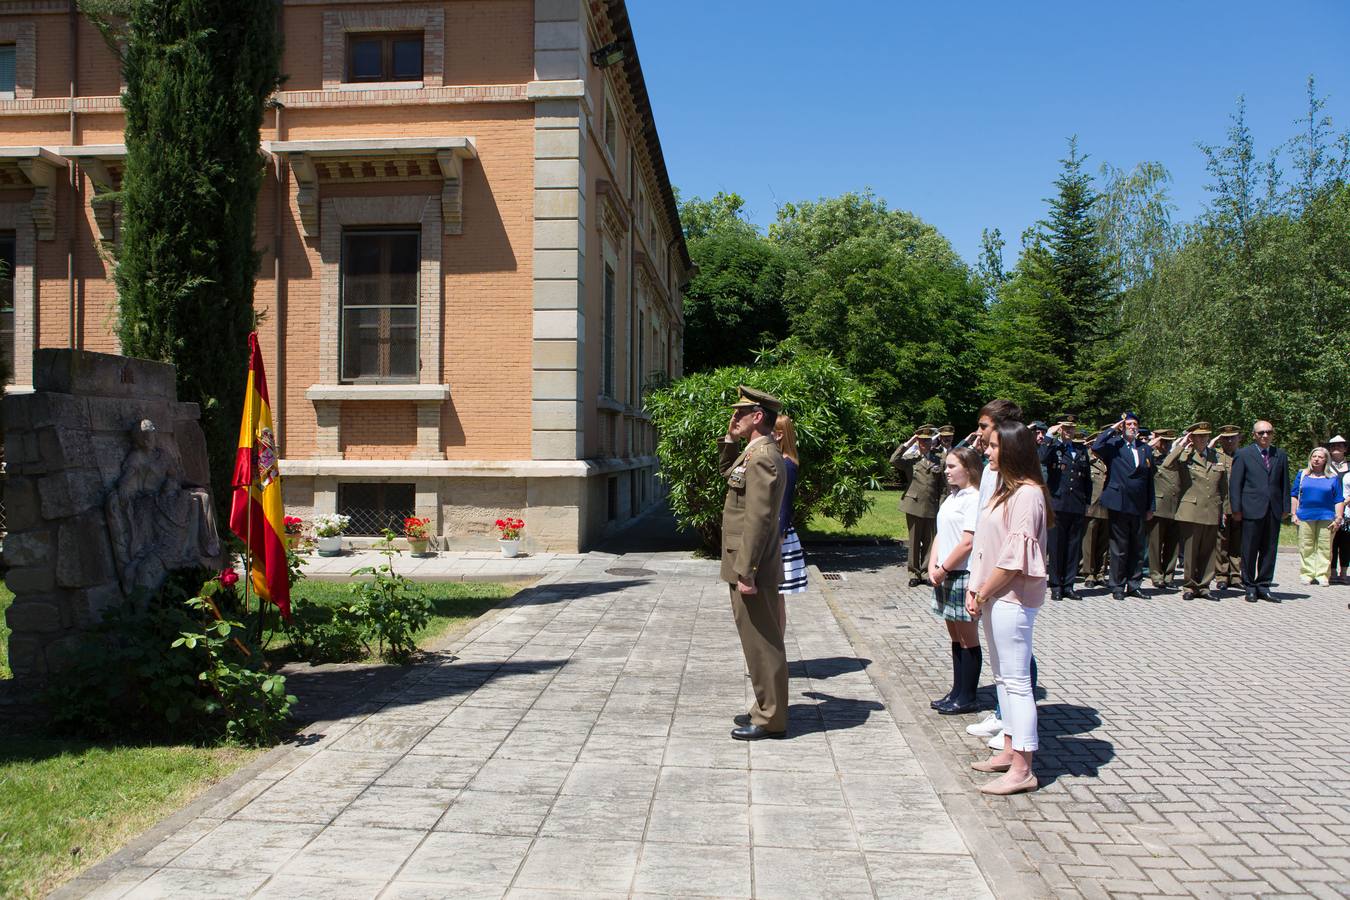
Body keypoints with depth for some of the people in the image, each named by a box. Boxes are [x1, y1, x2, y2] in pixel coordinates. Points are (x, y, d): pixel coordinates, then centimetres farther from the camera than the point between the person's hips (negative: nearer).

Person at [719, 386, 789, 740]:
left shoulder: (762, 457, -19)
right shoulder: (755, 453, 12)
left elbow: (758, 519, -24)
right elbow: (728, 472, 32)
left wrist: (745, 572, -23)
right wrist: (730, 440, 16)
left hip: (753, 567, -10)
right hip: (749, 565, 10)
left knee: (762, 643, -1)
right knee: (761, 642, 18)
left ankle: (770, 719, 9)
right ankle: (766, 708, 29)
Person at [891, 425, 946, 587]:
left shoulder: (939, 461, 6)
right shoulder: (910, 459, 2)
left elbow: (943, 487, 7)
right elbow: (894, 460, -18)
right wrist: (907, 444, -11)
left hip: (932, 508, 1)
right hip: (914, 506, -1)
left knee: (929, 541, 7)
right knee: (914, 541, 8)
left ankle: (926, 572, 18)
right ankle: (914, 573, 17)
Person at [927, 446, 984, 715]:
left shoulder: (974, 498, -15)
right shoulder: (952, 497, 13)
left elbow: (968, 542, -20)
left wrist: (944, 569, -14)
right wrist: (933, 565, 1)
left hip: (963, 574, -9)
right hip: (946, 575, 9)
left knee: (967, 637, 2)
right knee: (955, 636, 15)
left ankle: (967, 698, 10)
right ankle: (957, 692, 24)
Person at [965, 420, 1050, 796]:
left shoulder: (1027, 494, -16)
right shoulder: (1005, 489, 14)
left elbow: (1015, 555, -20)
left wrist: (983, 594, -14)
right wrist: (975, 589, 4)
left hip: (1012, 598, -10)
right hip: (995, 597, 10)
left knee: (1016, 680, -5)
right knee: (1003, 677, 17)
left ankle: (1021, 769, 0)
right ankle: (1009, 751, 28)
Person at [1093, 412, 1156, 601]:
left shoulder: (1145, 449, 12)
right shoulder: (1113, 445, -1)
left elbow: (1149, 479, 14)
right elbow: (1096, 447, -24)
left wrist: (1150, 506, 11)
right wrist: (1112, 429, -13)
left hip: (1139, 506, 4)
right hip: (1118, 504, -4)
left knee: (1137, 548, 10)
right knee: (1119, 548, 1)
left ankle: (1134, 584, 19)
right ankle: (1117, 586, 9)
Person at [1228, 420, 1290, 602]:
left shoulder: (1281, 455, 13)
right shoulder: (1243, 454, 1)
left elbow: (1284, 483, 14)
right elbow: (1235, 483, -1)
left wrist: (1285, 507, 7)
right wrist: (1236, 508, -7)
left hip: (1274, 510, 4)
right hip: (1252, 510, -4)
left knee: (1270, 550, 6)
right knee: (1249, 550, 1)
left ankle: (1263, 586, 15)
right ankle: (1249, 587, 10)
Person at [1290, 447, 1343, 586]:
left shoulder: (1333, 477, 8)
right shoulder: (1302, 474, 10)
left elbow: (1339, 500, 6)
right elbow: (1294, 495, 10)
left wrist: (1338, 519, -1)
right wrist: (1293, 514, 3)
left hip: (1326, 517, 0)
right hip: (1305, 517, 1)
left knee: (1324, 547, -1)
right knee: (1306, 548, 1)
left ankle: (1322, 575, 4)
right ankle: (1306, 574, 7)